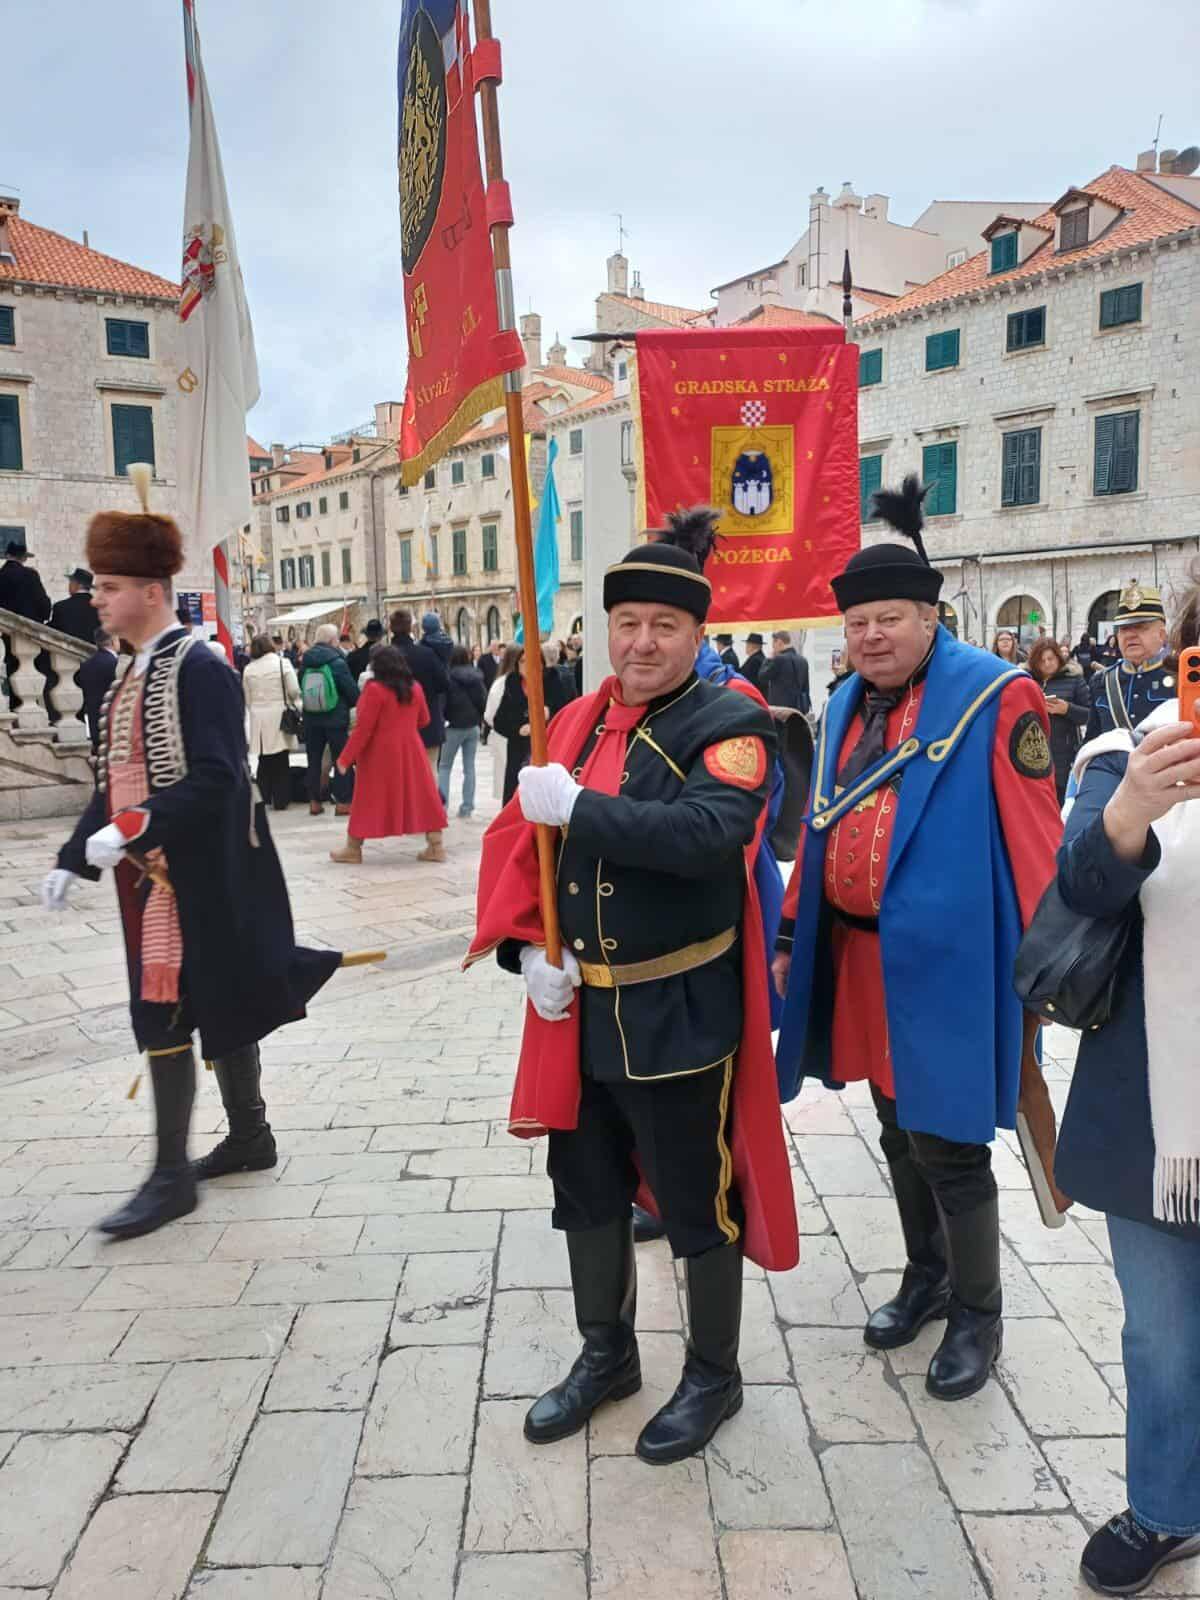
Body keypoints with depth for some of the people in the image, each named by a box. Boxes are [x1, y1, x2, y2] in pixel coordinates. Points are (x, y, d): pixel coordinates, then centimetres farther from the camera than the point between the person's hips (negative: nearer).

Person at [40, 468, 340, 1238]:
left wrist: (129, 833, -26)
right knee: (216, 1005, 15)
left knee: (164, 1013, -2)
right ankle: (251, 1136, 29)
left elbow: (216, 779, -22)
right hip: (147, 874, 8)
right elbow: (117, 778, 16)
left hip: (193, 878, -8)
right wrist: (75, 858, 9)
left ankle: (172, 1176, 11)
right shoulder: (129, 673, 13)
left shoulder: (200, 668, -14)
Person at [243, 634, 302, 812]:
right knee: (281, 762, 4)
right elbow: (294, 690, -7)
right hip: (280, 716, -3)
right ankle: (280, 800, 6)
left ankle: (261, 799, 14)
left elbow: (247, 698, 7)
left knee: (264, 762, 12)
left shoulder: (248, 669, 3)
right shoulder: (282, 663, -6)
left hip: (259, 719, 3)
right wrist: (295, 707, 12)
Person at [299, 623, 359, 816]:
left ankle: (314, 802, 15)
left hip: (311, 719, 4)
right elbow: (351, 689, -12)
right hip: (336, 718, -4)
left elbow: (300, 687, 7)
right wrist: (354, 703, 8)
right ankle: (342, 802, 3)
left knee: (314, 760, 12)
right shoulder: (336, 661, -14)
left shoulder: (305, 662, 0)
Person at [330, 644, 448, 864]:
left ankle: (353, 849, 14)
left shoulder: (375, 689, -13)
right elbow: (424, 720, 16)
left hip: (380, 753, -4)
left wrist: (345, 758, -9)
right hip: (410, 750, 4)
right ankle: (436, 846, 8)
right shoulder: (415, 688, 4)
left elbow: (363, 728, -15)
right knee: (422, 795, 9)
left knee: (368, 800, 6)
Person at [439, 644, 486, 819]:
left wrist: (443, 719, 5)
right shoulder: (476, 676, 3)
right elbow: (484, 700, 9)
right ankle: (467, 807, 7)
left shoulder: (450, 677, -14)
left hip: (455, 727, -4)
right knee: (469, 767, 7)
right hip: (473, 727, 4)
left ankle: (442, 803, -2)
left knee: (445, 766, 7)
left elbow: (444, 702, -11)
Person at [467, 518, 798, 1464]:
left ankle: (714, 1376, 35)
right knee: (587, 1189, 20)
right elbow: (519, 839, 7)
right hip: (577, 1011, 6)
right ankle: (607, 1355, 43)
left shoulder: (730, 726, -12)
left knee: (696, 1200, 11)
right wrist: (526, 947, -7)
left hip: (679, 1015, -6)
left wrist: (576, 807, -26)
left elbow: (706, 834, -31)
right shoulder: (578, 723, 7)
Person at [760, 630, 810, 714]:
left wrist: (769, 659, 6)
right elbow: (805, 687, 15)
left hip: (781, 707, -8)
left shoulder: (779, 659, -13)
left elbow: (762, 678, -5)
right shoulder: (802, 660, 11)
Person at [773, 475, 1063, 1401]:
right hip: (860, 958, 7)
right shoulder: (846, 706, 9)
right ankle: (926, 1276, 40)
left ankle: (979, 1314, 27)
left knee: (949, 1143, 4)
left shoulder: (995, 697, -11)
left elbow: (1035, 843, -12)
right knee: (899, 1130, 19)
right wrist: (792, 934, 13)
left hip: (947, 963, -6)